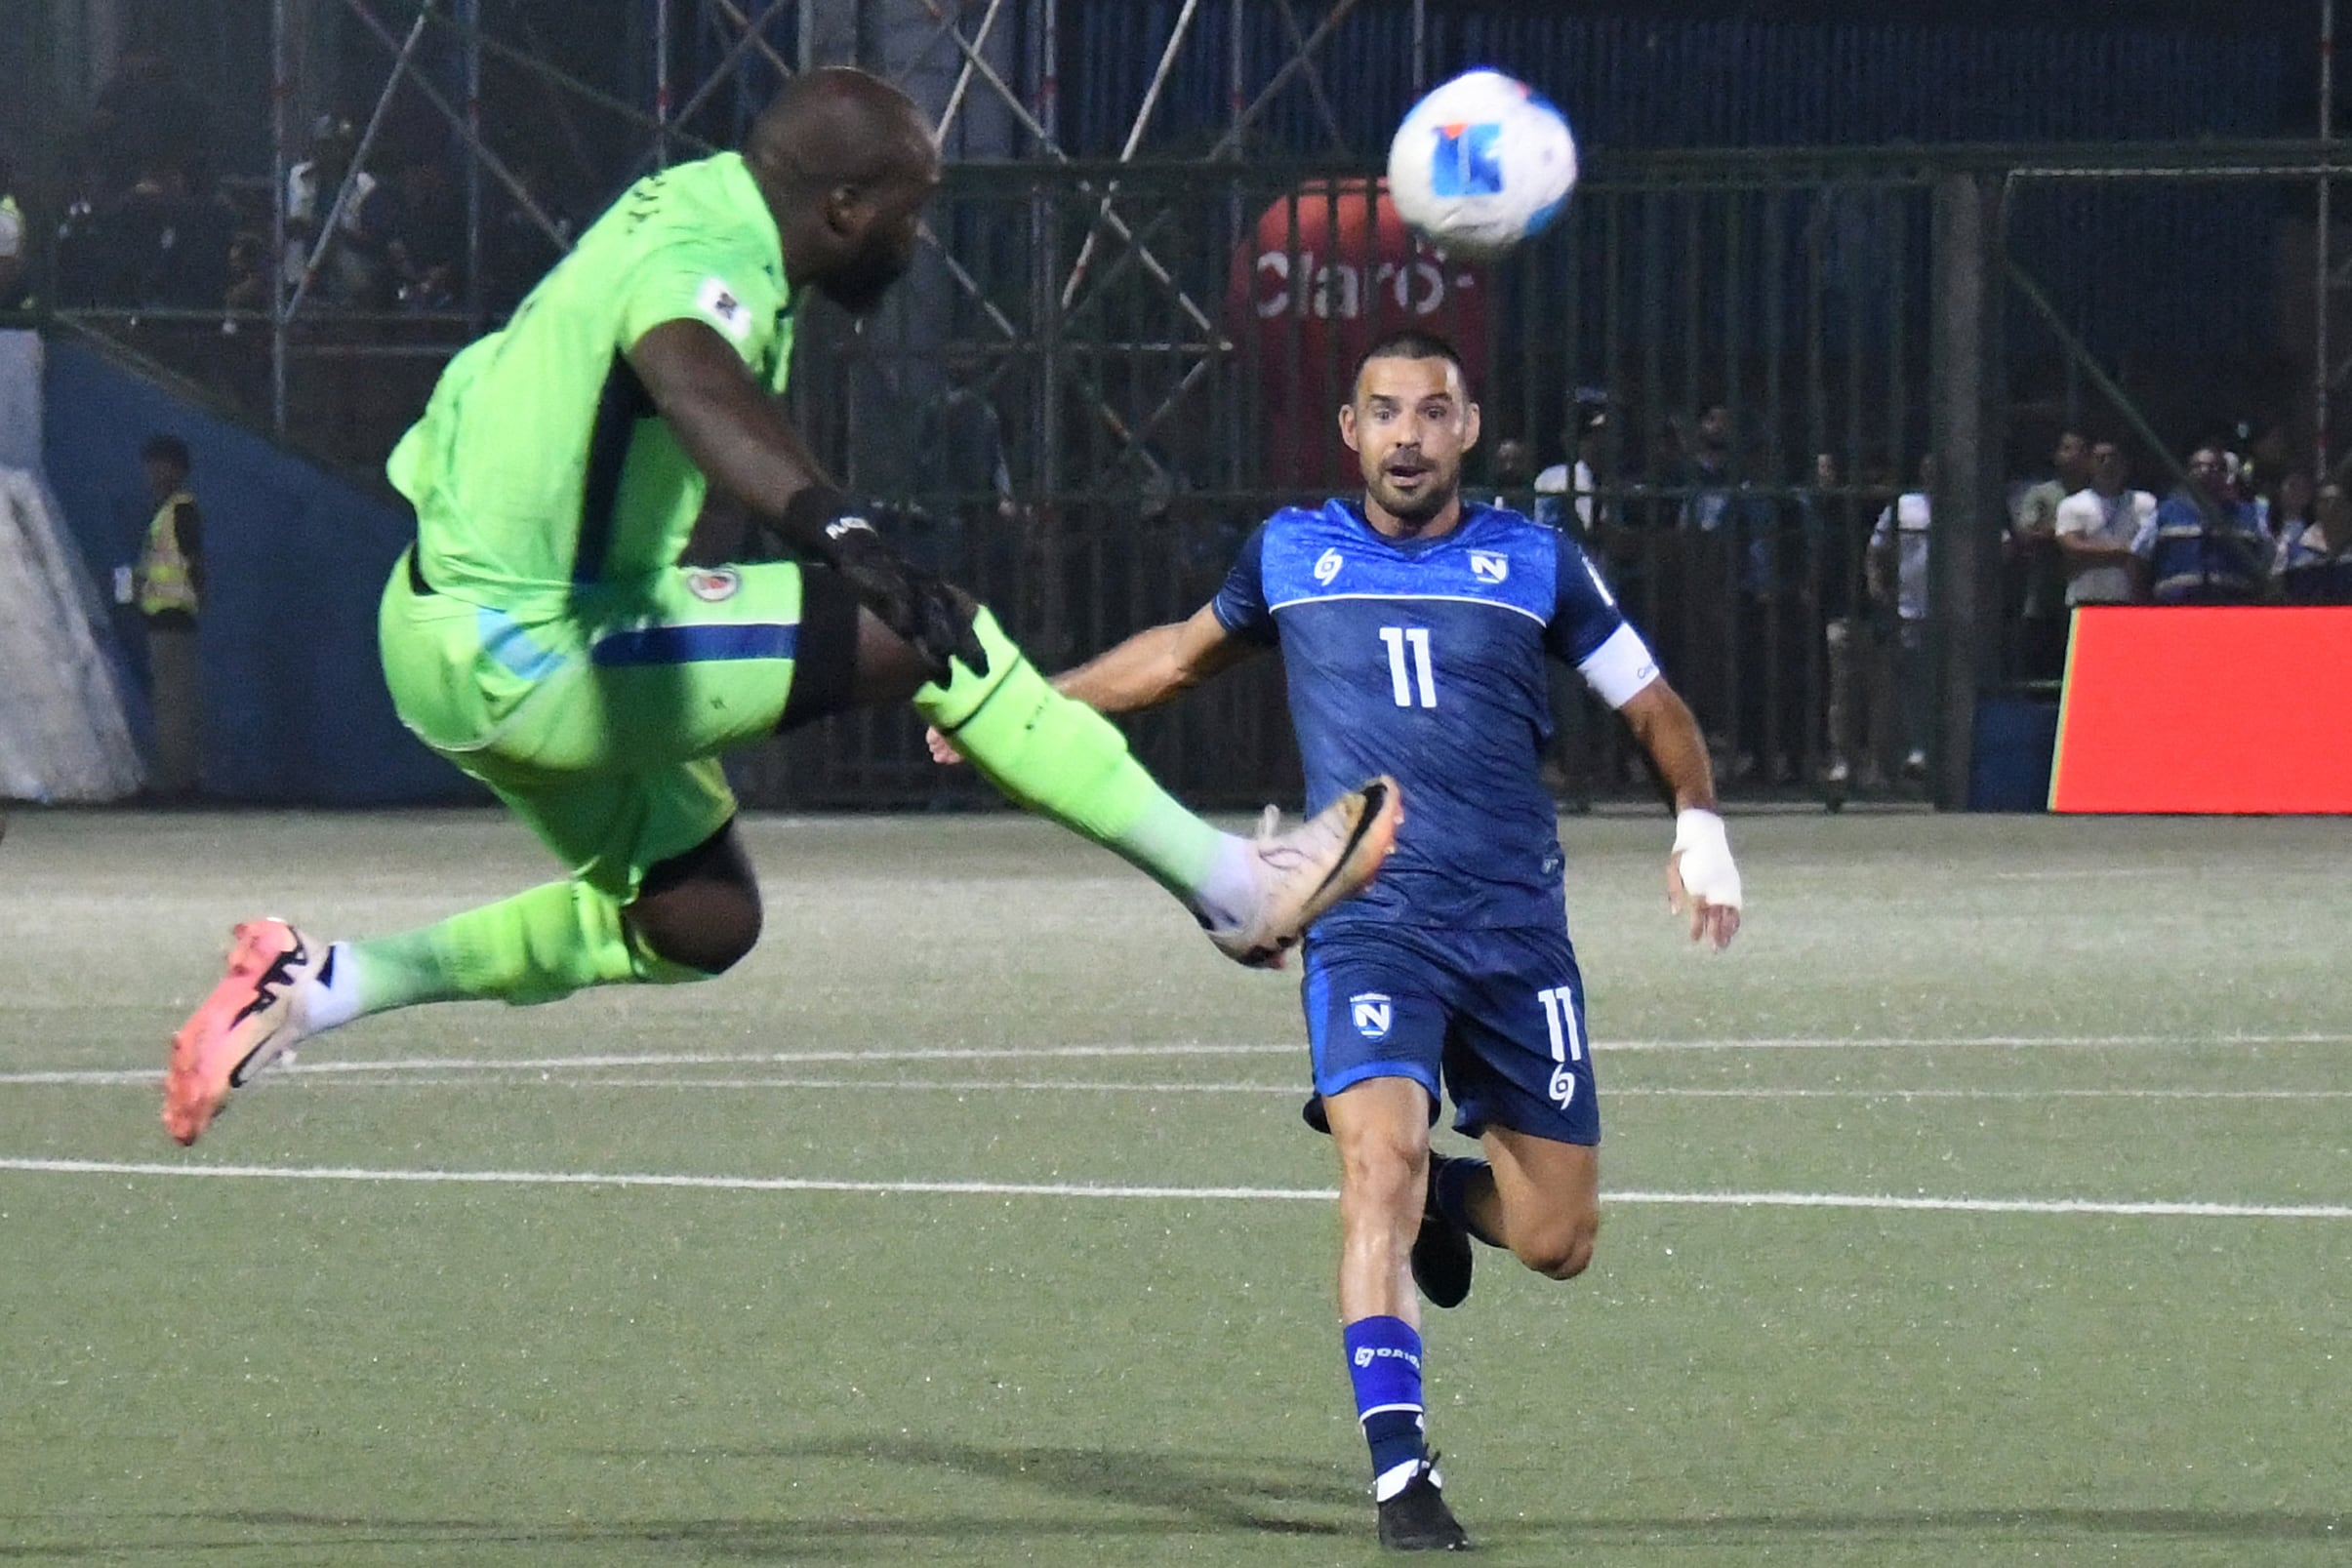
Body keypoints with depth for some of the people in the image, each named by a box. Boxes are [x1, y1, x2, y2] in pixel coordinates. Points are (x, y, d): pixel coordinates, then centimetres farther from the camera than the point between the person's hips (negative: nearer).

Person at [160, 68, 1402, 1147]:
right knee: (921, 638, -14)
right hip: (519, 653, -11)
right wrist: (846, 538, -61)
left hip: (465, 627, 11)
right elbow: (699, 389, -46)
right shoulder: (701, 261, -22)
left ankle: (321, 985, 20)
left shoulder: (690, 209, 9)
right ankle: (1232, 886, -8)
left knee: (699, 920, 22)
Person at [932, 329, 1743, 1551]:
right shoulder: (1291, 554, 8)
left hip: (1518, 930, 1)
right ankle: (1400, 1473, -24)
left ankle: (1447, 1196, 37)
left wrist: (1700, 827, 2)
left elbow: (1652, 705, 17)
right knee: (1380, 1162, -24)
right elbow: (1180, 655, 27)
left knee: (1555, 1242, 1)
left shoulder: (1536, 563, 6)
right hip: (1368, 927, -1)